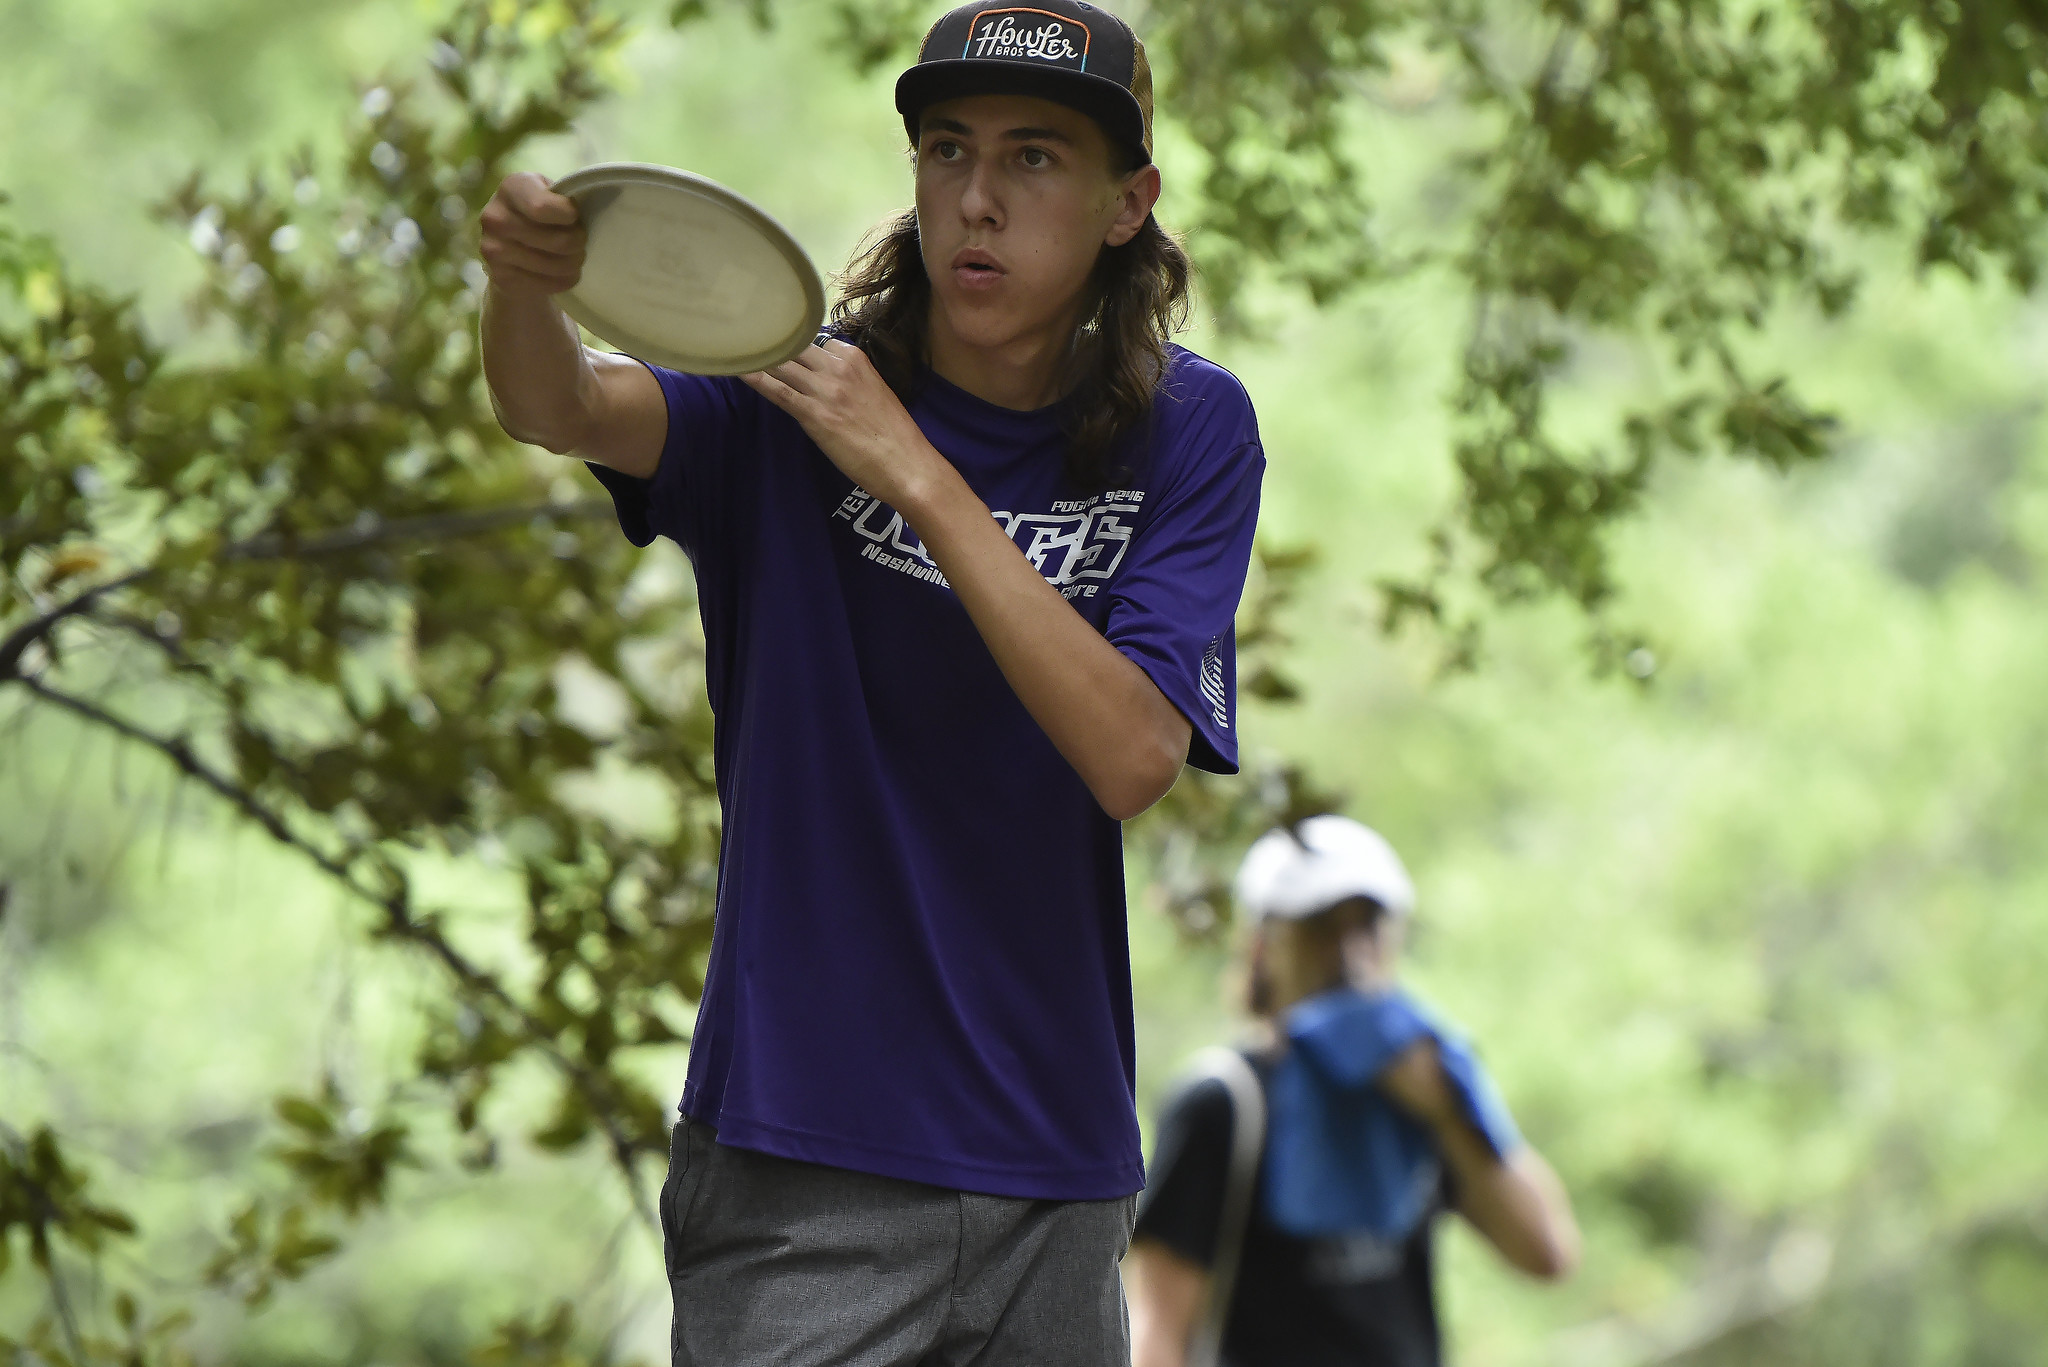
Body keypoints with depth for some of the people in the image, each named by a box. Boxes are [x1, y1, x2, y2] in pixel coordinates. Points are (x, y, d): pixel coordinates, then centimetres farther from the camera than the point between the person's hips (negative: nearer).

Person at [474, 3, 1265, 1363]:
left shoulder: (1188, 427, -2)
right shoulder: (796, 389, -3)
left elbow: (1135, 758, -15)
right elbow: (566, 411, -23)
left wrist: (916, 475, -21)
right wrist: (525, 277, -45)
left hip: (1057, 1174, 2)